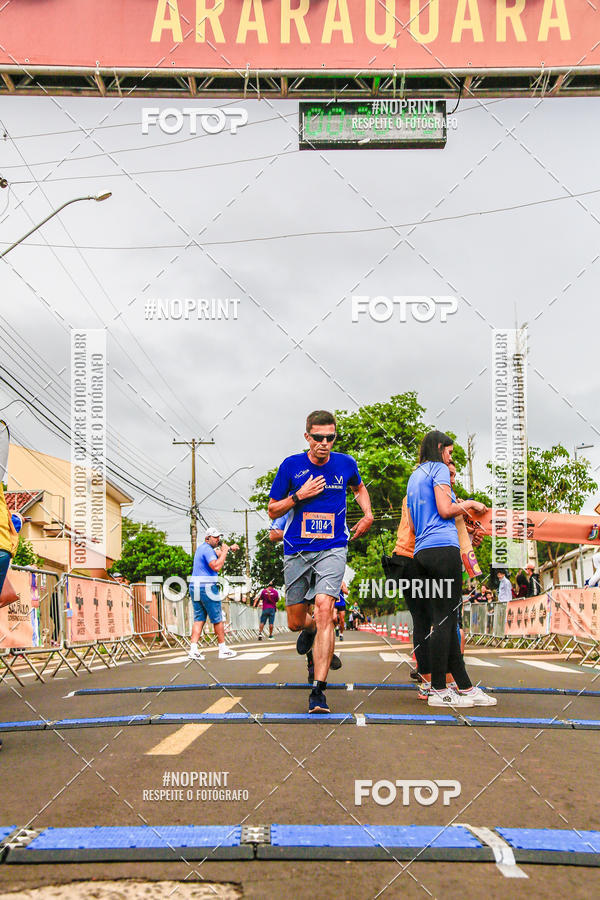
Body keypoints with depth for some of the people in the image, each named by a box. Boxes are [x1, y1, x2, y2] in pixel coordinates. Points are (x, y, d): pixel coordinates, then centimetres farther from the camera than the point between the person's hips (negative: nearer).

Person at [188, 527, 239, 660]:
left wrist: (229, 548, 21)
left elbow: (216, 554, 36)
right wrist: (224, 551, -12)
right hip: (207, 587, -9)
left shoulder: (202, 548, 20)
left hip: (194, 586, 9)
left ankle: (193, 650, -5)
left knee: (199, 619, 5)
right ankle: (223, 649, 5)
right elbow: (216, 567, -21)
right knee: (217, 619, 0)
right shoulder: (207, 549, -11)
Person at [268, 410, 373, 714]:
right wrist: (298, 496, -13)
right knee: (295, 622, 7)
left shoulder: (345, 464, 2)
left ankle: (318, 689, -20)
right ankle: (310, 629, 48)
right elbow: (272, 509, 4)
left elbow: (359, 488, 26)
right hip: (296, 551, 1)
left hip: (332, 550, -1)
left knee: (324, 610, -21)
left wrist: (368, 515, 9)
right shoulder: (291, 466, -2)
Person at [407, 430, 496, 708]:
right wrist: (469, 503, 5)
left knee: (444, 620, 7)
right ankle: (438, 690, -8)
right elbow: (445, 510, -12)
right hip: (443, 547, -9)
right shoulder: (438, 469, 1)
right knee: (445, 620, -8)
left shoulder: (415, 476, 26)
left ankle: (465, 687, 10)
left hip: (422, 551, 9)